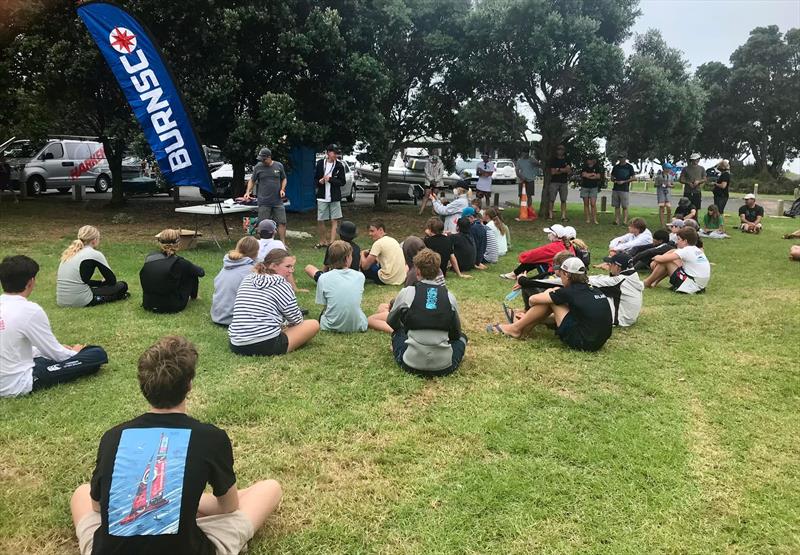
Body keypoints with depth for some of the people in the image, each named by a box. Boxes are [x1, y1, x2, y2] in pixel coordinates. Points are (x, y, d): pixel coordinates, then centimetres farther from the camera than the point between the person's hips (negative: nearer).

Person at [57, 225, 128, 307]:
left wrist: (101, 282, 27)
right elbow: (112, 280, 2)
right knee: (122, 286, 8)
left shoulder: (70, 252, 13)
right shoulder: (94, 254, -7)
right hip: (80, 302, -7)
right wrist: (102, 282, 24)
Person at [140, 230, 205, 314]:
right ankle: (193, 296, 38)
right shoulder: (179, 263, -16)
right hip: (171, 307, -5)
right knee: (193, 273, 13)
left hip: (148, 305, 5)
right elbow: (201, 272, 2)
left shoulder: (149, 257, -4)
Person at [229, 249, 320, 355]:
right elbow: (296, 320, 2)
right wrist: (287, 326, 26)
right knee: (314, 324, 4)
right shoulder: (281, 284, -4)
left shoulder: (247, 279, 14)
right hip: (266, 346, -8)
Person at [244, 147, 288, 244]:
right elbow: (252, 180, 9)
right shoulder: (258, 167, 1)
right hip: (264, 202, -1)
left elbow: (283, 179, 15)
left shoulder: (279, 166, 4)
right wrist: (248, 192, -5)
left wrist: (282, 189, -1)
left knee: (282, 222, 1)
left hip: (278, 201, 1)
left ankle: (283, 243, 9)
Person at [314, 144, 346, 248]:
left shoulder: (339, 165, -2)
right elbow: (315, 178, 10)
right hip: (322, 197, 1)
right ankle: (323, 241, 22)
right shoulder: (320, 163, 1)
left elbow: (343, 182, -3)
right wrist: (319, 181, -12)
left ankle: (331, 242, 2)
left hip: (334, 197, -1)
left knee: (334, 221, -1)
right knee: (320, 221, 5)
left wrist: (330, 179, -15)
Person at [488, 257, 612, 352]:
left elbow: (532, 300, -5)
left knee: (549, 299, 0)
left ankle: (516, 328, 11)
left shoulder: (570, 292, -12)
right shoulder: (594, 290, 8)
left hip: (583, 343, -8)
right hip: (599, 341, 8)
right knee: (553, 296, 12)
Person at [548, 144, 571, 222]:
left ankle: (563, 216, 3)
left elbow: (570, 172, 6)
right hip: (554, 182, -3)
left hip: (564, 183, 3)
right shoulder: (553, 160, 4)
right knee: (552, 200, -6)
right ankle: (550, 216, -3)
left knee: (563, 200, 2)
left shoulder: (566, 160, 13)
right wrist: (564, 170, -6)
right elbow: (552, 172, -6)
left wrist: (558, 170, -9)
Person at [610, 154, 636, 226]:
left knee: (624, 206, -5)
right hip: (615, 189, 4)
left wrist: (624, 181, -11)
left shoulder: (629, 167, 3)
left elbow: (633, 178, 0)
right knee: (616, 206, 4)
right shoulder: (616, 167, 13)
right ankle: (616, 221, 6)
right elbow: (612, 177, 17)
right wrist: (615, 181, -5)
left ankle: (625, 221, -4)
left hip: (625, 190, -4)